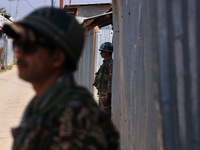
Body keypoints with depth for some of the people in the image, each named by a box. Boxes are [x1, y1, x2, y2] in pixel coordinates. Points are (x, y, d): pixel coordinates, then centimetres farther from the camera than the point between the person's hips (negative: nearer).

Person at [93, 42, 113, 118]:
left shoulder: (111, 63, -12)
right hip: (101, 94, 10)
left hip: (106, 95, -10)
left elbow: (111, 80, -19)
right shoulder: (105, 64, 19)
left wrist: (107, 96, -24)